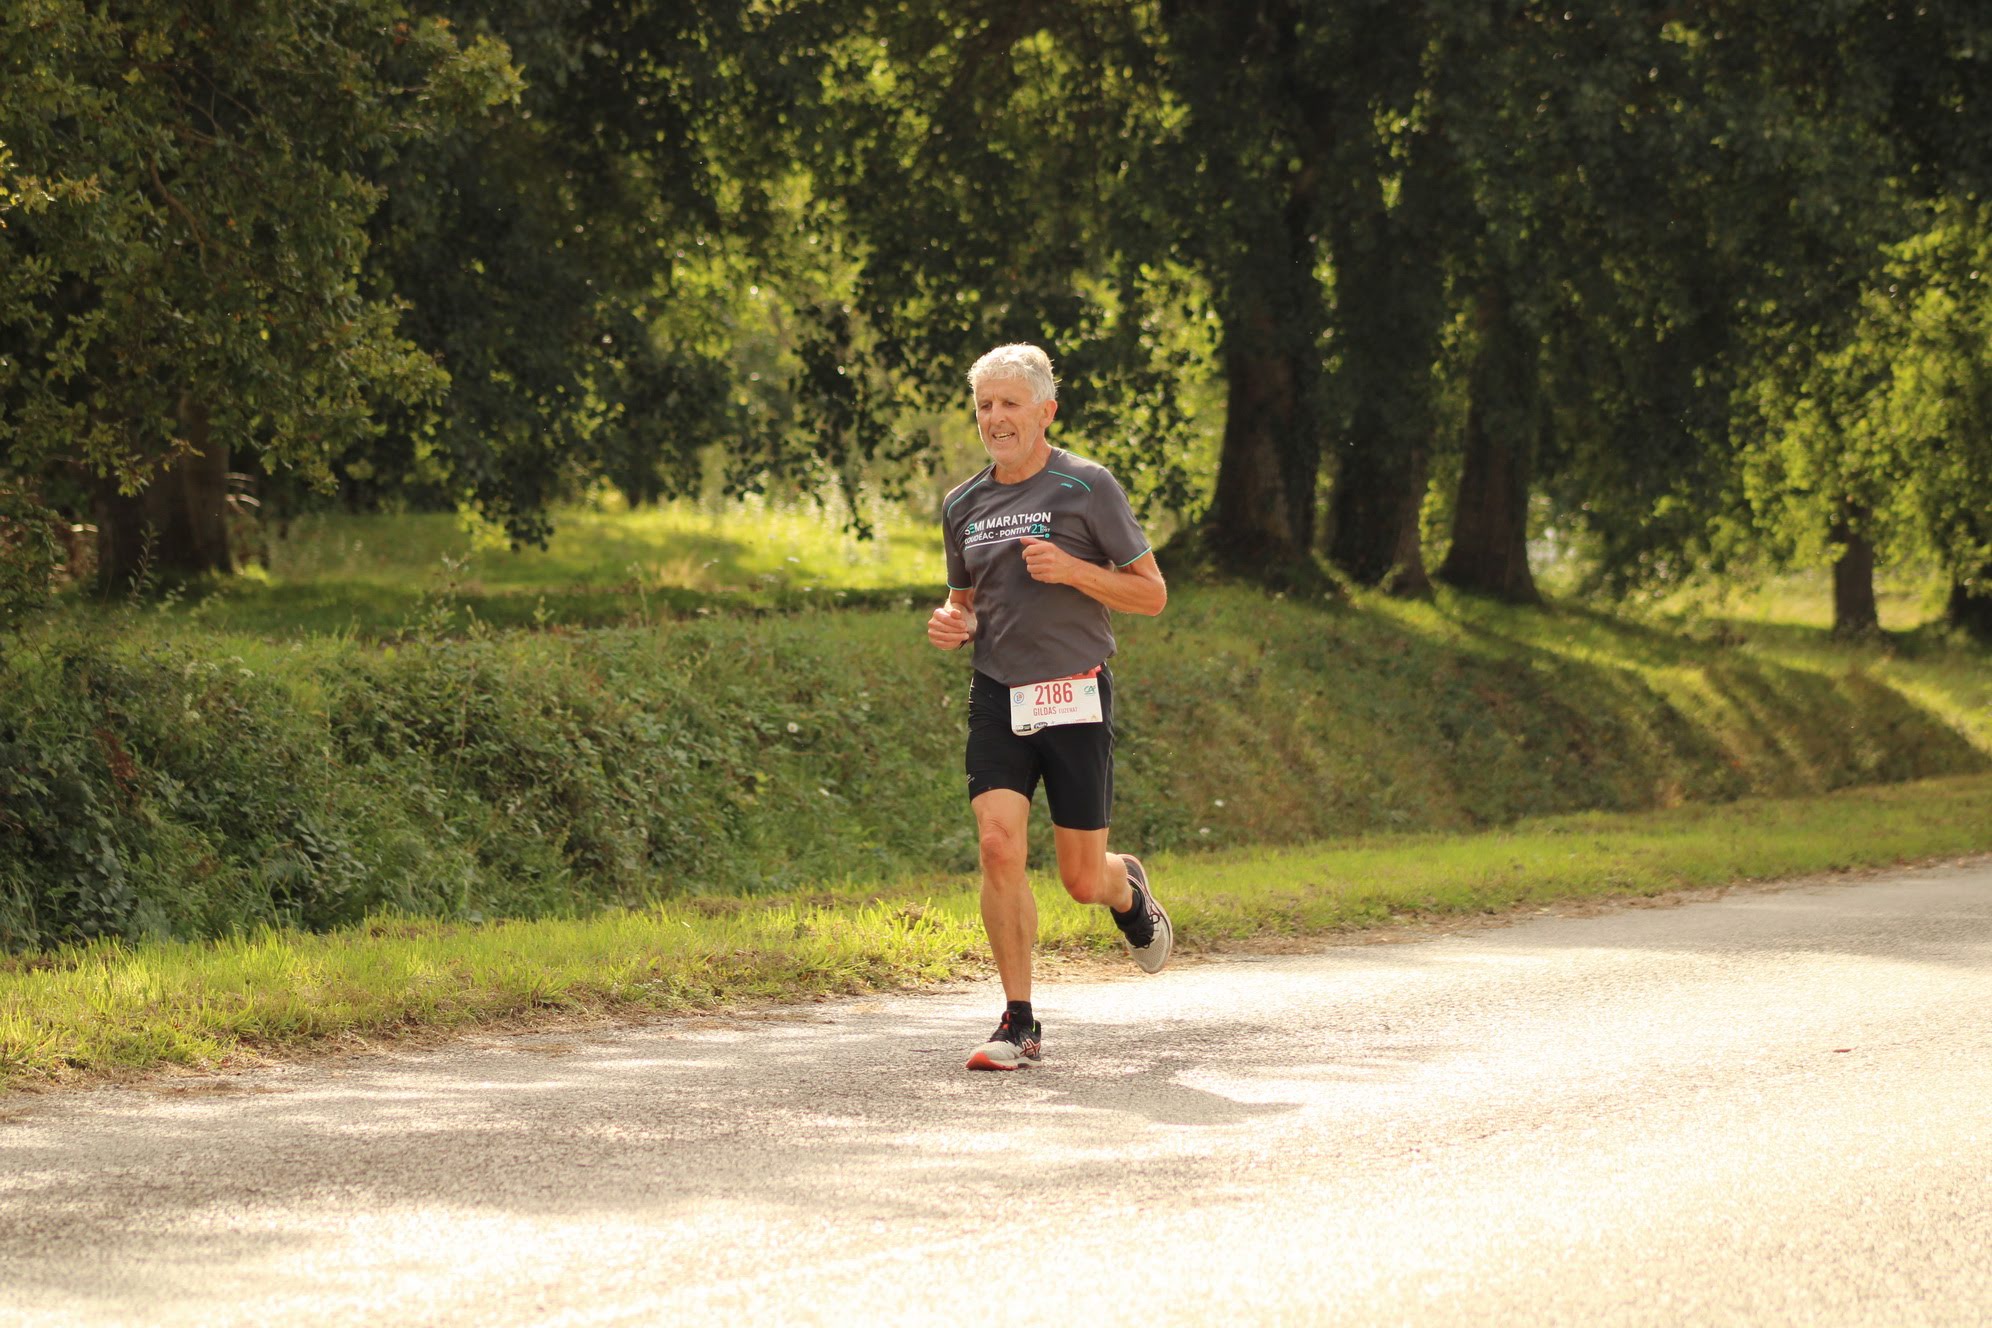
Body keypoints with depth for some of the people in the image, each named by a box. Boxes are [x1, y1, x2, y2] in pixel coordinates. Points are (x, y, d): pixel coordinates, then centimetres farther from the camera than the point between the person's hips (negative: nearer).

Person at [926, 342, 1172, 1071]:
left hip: (1074, 701, -3)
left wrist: (1071, 570, -17)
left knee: (1083, 880, 1)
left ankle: (1128, 890, 39)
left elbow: (1151, 593, -1)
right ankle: (1019, 1023, -7)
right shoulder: (964, 505, 10)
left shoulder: (1087, 489, -3)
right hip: (997, 701, 3)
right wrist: (953, 625, 0)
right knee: (999, 848, -15)